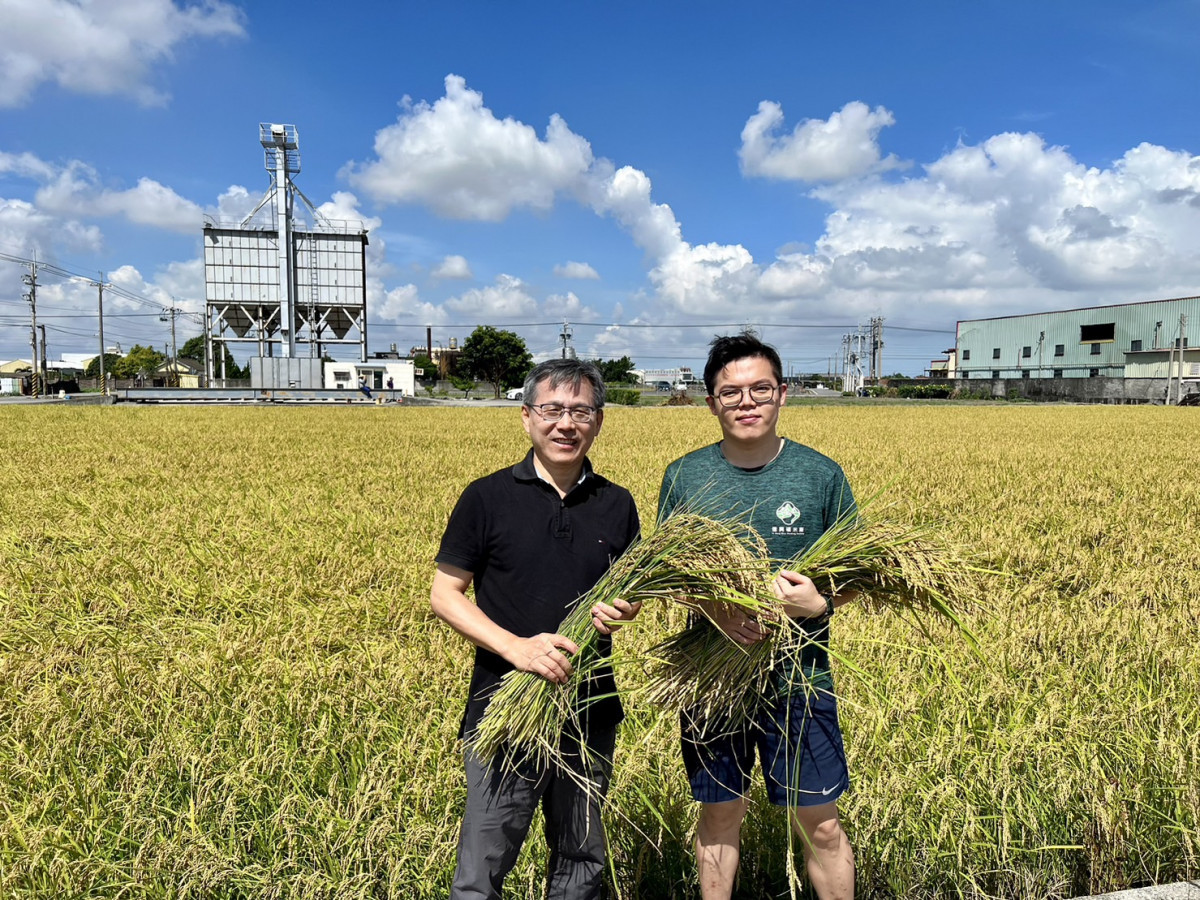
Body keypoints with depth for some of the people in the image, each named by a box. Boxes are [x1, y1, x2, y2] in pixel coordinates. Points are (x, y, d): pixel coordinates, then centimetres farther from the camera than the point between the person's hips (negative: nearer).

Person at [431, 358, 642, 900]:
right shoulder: (487, 498, -6)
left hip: (590, 711, 4)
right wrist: (517, 647, -20)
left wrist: (623, 612, -12)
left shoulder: (617, 505, 3)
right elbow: (444, 595, -6)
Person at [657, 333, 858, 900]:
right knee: (720, 817, 17)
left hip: (799, 679, 0)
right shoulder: (684, 476, -3)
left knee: (820, 827, 12)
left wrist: (820, 603, -20)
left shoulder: (821, 475, -5)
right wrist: (713, 608, -19)